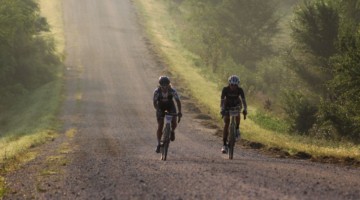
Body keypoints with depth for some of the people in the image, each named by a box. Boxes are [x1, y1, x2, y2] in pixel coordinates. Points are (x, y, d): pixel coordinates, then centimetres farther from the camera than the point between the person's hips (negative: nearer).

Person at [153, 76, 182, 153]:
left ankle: (172, 131, 18)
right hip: (161, 107, 0)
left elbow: (178, 101, -22)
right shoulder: (157, 91, -29)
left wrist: (179, 112, -35)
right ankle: (158, 144, 4)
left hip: (170, 106, 0)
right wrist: (157, 110, -37)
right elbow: (155, 102, -19)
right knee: (160, 126, -9)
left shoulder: (172, 91, -29)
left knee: (174, 123, -18)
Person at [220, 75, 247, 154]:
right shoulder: (225, 89, -26)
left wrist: (245, 109, -49)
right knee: (226, 124, -13)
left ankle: (237, 129, -4)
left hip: (236, 105, 1)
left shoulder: (240, 90, -24)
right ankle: (224, 145, -13)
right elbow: (222, 100, -32)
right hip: (227, 105, -1)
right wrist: (222, 109, -50)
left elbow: (243, 100, -32)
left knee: (237, 115, -33)